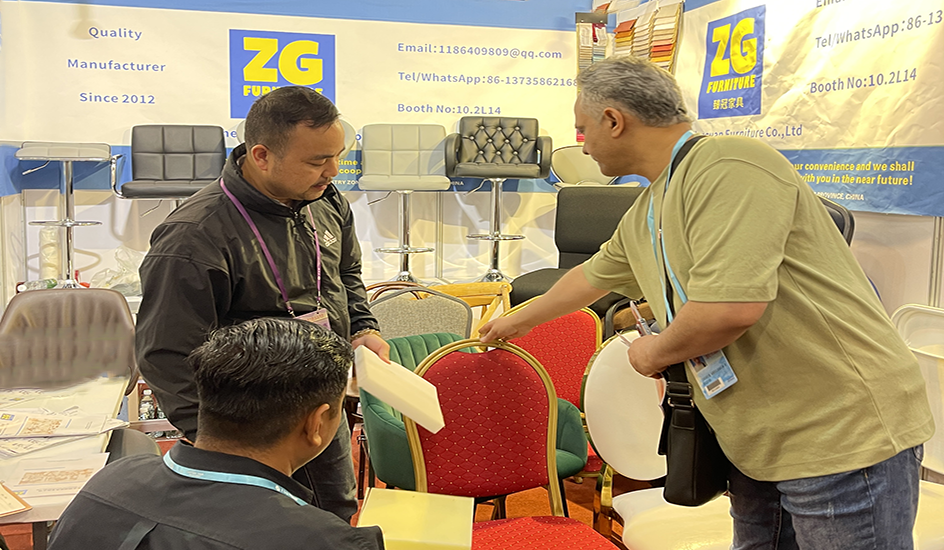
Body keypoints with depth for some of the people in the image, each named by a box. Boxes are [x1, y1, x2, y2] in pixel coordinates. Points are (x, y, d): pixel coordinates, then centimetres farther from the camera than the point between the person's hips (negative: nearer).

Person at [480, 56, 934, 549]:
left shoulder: (728, 168, -20)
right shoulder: (643, 216, 11)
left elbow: (731, 308, -30)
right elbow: (593, 275, 29)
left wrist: (654, 352, -10)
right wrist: (519, 321, 43)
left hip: (844, 438, -9)